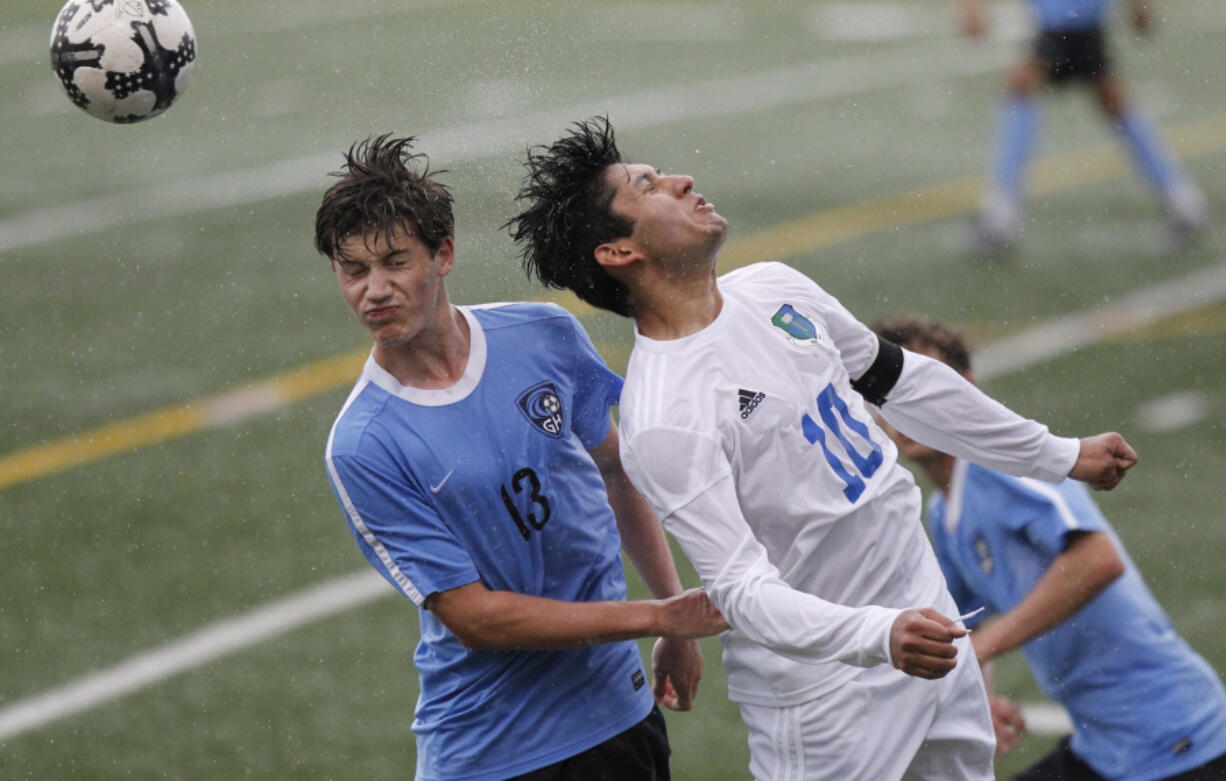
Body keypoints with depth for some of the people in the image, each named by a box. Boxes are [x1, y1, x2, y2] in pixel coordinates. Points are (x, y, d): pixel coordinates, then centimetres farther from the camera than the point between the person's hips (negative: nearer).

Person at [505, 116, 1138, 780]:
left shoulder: (770, 288, 2)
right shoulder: (661, 419, -24)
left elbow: (900, 381, 16)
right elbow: (742, 589, -27)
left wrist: (1056, 456, 22)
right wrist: (878, 636, -42)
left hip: (923, 618, 7)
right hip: (824, 688, -7)